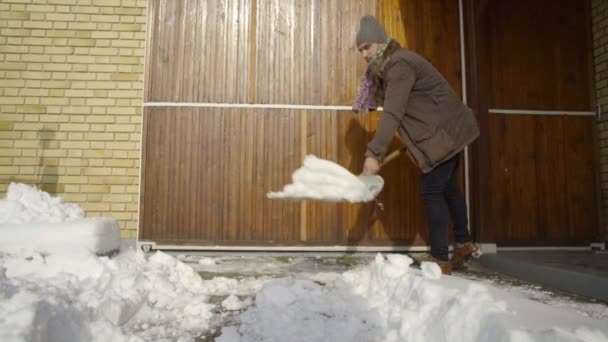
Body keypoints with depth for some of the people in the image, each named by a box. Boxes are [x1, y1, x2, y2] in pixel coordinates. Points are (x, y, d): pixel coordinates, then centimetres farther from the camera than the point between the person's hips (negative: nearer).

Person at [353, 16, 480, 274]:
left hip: (447, 131, -11)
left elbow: (393, 113, -33)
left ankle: (440, 260, -1)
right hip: (447, 130, 11)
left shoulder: (398, 64, -21)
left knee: (431, 191, -9)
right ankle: (464, 243, 34)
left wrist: (373, 154, -39)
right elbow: (398, 110, 16)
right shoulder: (389, 66, 11)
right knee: (448, 187, 19)